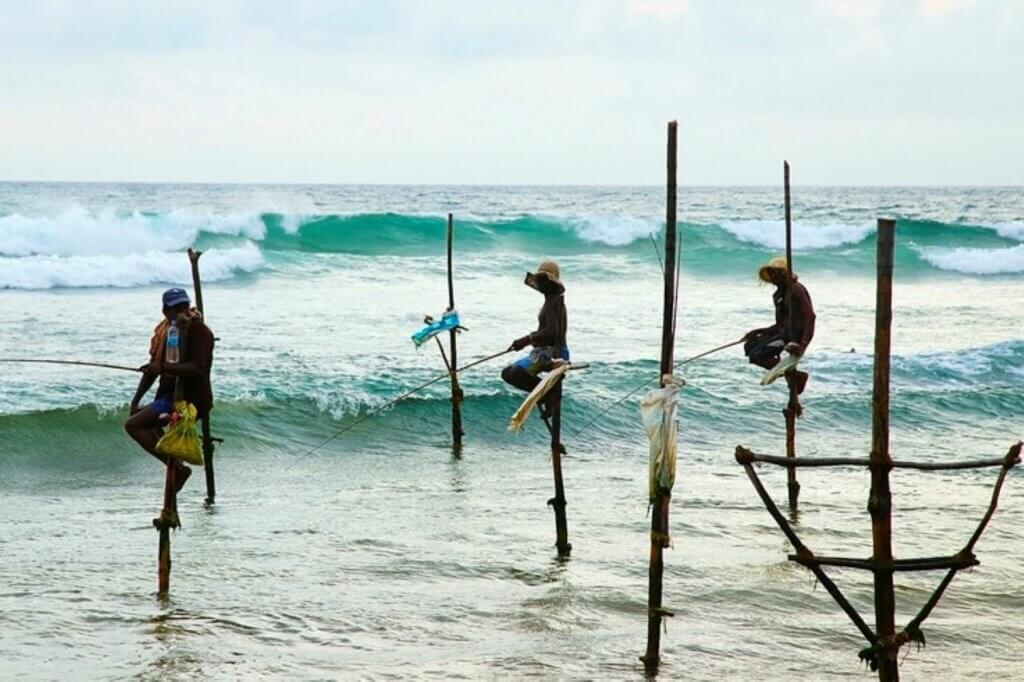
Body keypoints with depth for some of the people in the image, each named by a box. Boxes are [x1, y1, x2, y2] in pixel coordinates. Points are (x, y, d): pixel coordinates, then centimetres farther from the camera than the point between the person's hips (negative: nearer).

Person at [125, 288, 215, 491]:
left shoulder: (199, 331, -15)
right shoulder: (164, 331, 10)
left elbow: (198, 368, -28)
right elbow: (153, 367, 18)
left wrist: (164, 368, -37)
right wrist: (136, 401, 17)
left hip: (192, 399, -10)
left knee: (133, 425, -16)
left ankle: (177, 469, -19)